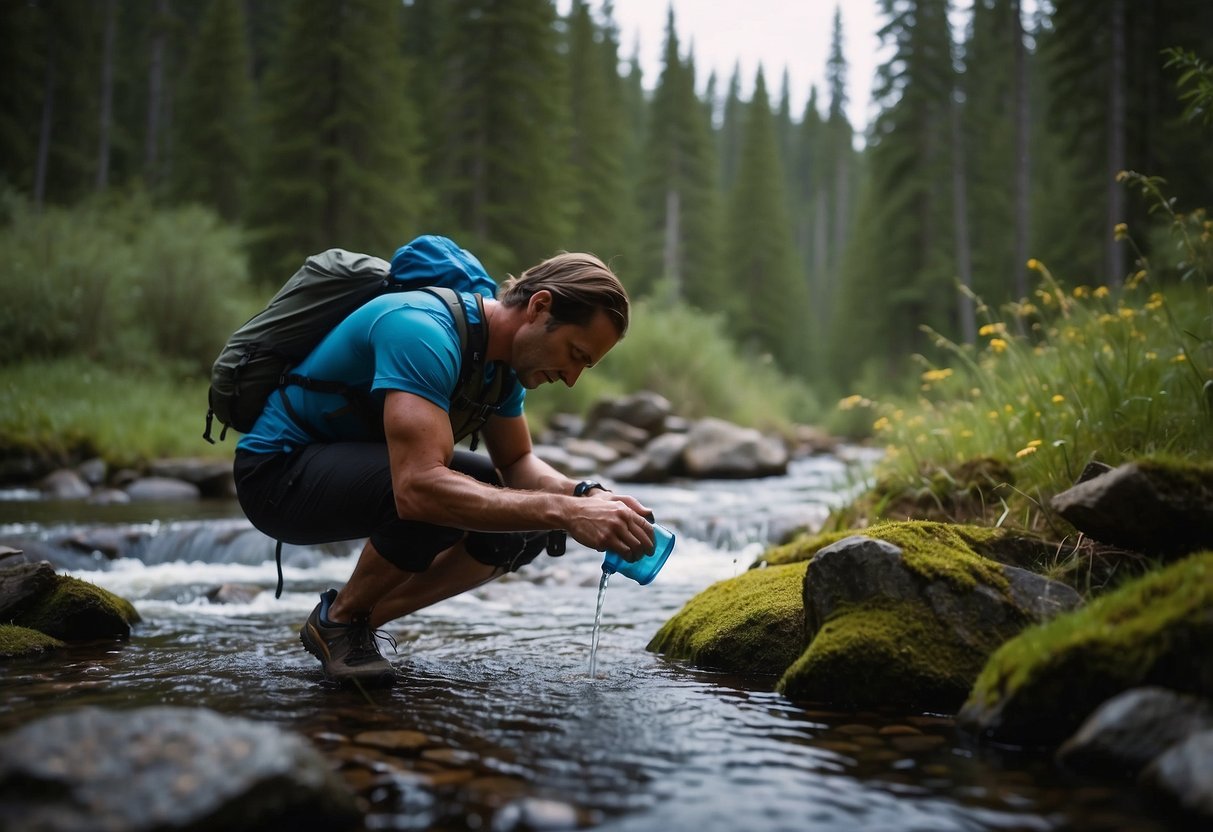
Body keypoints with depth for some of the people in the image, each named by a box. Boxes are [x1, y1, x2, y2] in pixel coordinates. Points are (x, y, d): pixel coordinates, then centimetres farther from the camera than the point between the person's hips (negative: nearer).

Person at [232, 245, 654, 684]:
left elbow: (517, 462, 4)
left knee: (527, 520, -4)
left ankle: (363, 618, 5)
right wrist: (566, 513, -45)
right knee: (444, 499, -35)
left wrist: (586, 496, -17)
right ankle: (338, 620, -7)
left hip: (361, 464, 9)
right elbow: (419, 488, -44)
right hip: (278, 467, -9)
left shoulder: (505, 355, -3)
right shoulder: (423, 332, -32)